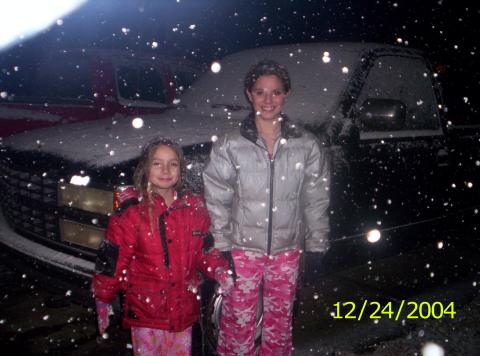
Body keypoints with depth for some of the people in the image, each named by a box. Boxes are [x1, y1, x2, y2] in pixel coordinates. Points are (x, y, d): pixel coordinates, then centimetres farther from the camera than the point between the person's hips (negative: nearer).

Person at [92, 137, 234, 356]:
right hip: (145, 311, -3)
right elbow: (111, 259, -7)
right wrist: (103, 300, -3)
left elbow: (204, 250, 10)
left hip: (184, 310, 4)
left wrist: (218, 269, -8)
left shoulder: (194, 207, 0)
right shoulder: (130, 212, -11)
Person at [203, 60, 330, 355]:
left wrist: (316, 249, 1)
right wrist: (221, 250, -7)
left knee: (280, 324, 17)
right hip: (242, 250, -1)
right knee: (238, 325, 7)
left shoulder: (307, 146, -1)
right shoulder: (229, 145, -5)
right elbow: (217, 202, -3)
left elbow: (316, 202, 3)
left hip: (287, 252, 2)